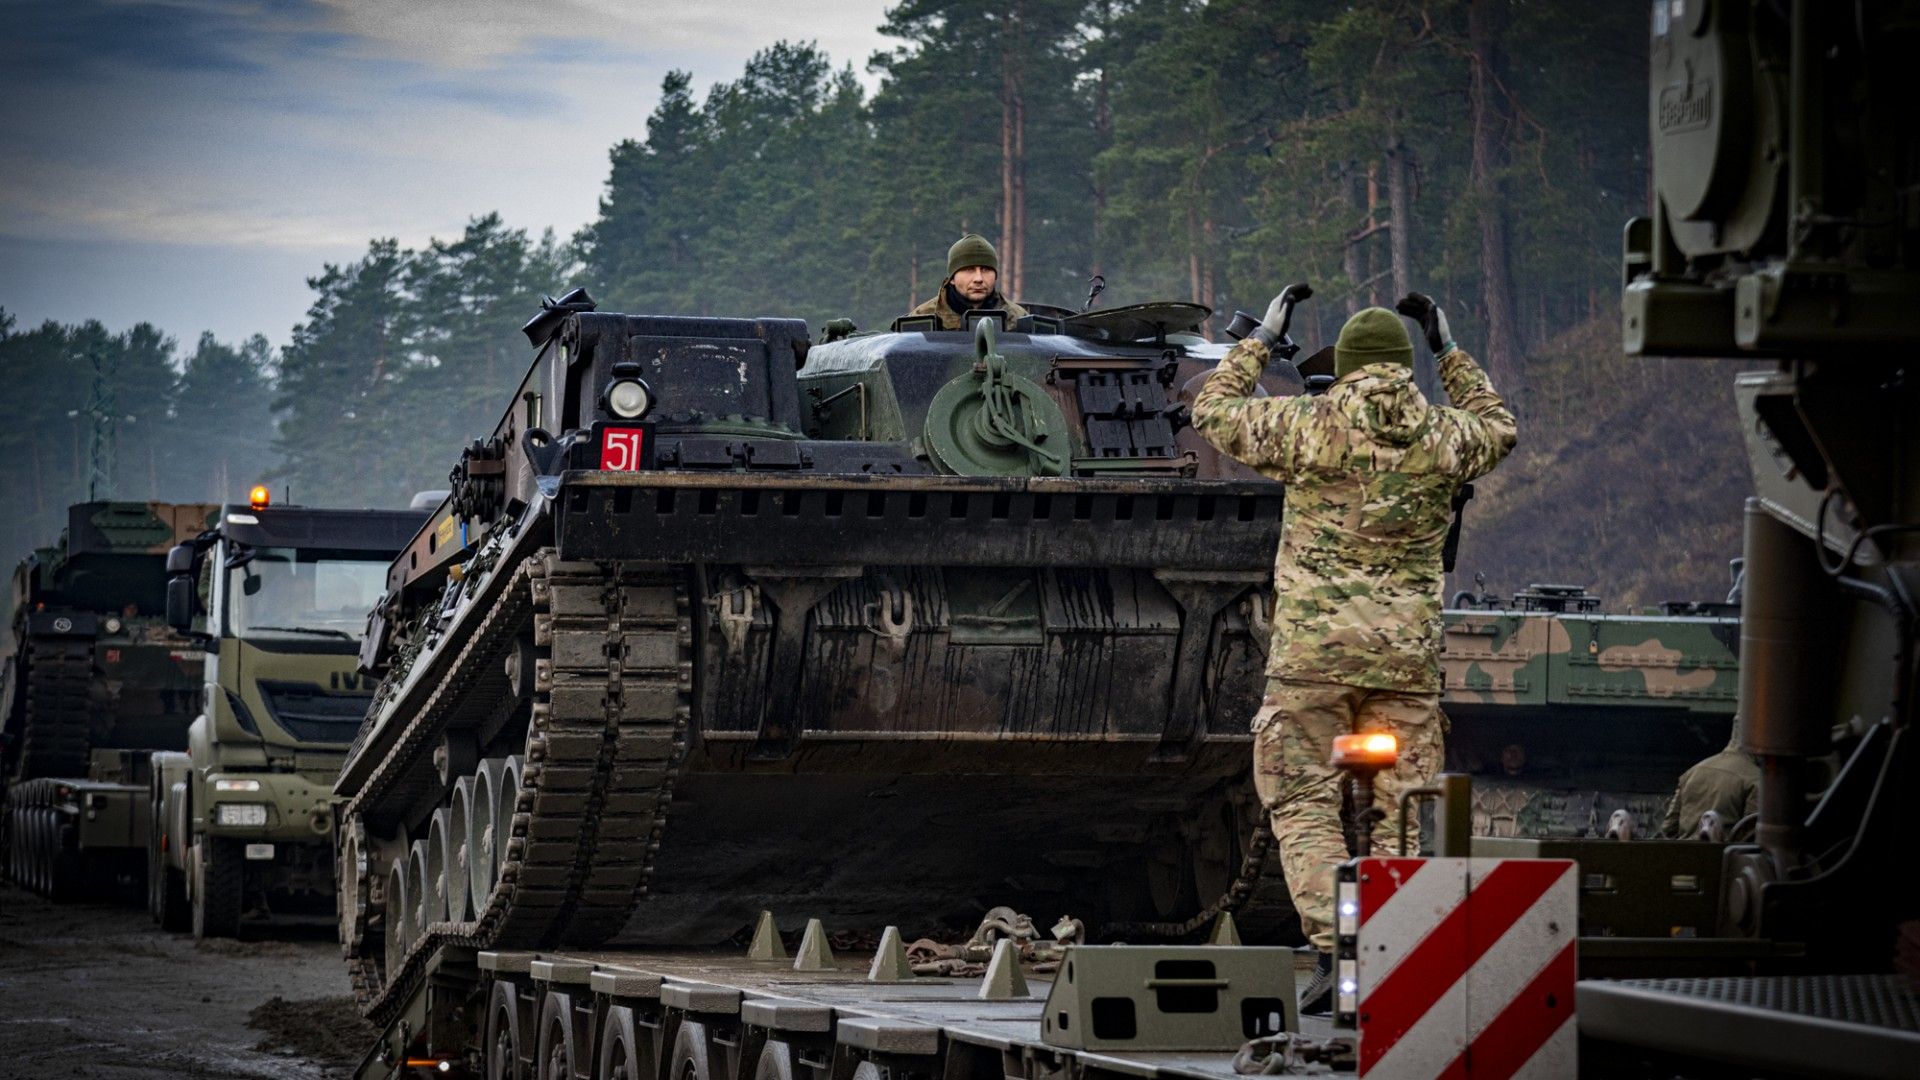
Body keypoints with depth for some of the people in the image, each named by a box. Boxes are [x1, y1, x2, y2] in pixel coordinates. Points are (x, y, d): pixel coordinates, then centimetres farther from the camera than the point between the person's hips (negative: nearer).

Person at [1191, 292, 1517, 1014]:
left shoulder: (1308, 425, -3)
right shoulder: (1443, 435, 4)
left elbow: (1212, 412, 13)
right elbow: (1498, 431, 29)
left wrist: (1259, 343, 25)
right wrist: (1452, 354, 36)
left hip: (1314, 644, -2)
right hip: (1407, 651, 2)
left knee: (1303, 803, 2)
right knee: (1398, 813, 7)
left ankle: (1334, 950, -12)